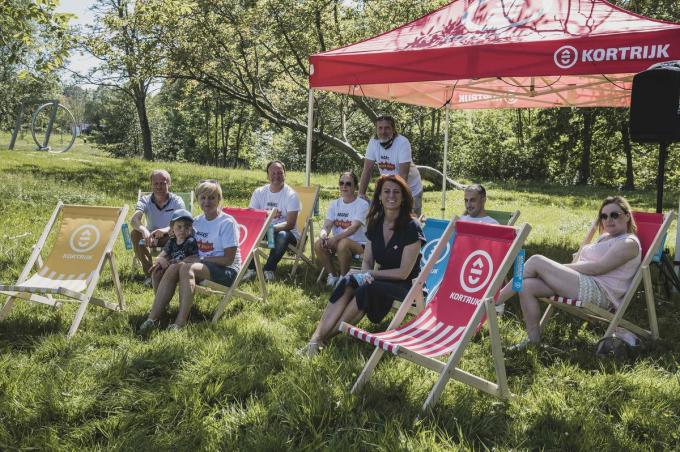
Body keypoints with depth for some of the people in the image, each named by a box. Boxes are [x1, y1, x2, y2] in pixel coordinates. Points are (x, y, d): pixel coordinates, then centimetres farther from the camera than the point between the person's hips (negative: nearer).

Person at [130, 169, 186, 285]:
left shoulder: (177, 201, -11)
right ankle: (149, 273, -22)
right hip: (150, 236, 2)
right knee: (135, 233, -28)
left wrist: (166, 230, -52)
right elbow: (134, 220, -26)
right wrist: (144, 230, -51)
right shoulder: (145, 200, -7)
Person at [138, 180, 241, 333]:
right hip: (203, 264, 6)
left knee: (186, 268, -31)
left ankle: (181, 322, -38)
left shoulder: (227, 222, -7)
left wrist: (200, 259, -15)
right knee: (172, 267, -21)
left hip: (227, 270, -6)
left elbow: (229, 259, -13)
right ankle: (153, 318, -26)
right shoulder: (198, 221, 14)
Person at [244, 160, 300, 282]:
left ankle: (269, 269, -22)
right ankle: (251, 268, -17)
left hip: (285, 231, -4)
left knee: (282, 235, -38)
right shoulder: (259, 192, 2)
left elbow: (290, 224, -19)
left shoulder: (291, 195, -12)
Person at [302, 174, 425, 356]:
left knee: (367, 290, -34)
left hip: (408, 286, -6)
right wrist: (365, 275, -13)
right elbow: (367, 261, 9)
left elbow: (404, 272, -15)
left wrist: (372, 274, -12)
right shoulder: (376, 223, 5)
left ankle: (326, 335, -23)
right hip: (383, 280, 6)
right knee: (348, 282, -24)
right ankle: (317, 336, -34)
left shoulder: (411, 227, -14)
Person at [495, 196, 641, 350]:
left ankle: (495, 301, -12)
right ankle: (533, 338, -8)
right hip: (584, 285, 9)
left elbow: (598, 268, -14)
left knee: (537, 261, -17)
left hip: (599, 292, -9)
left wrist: (561, 268, -8)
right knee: (526, 286, -13)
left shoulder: (629, 243, -2)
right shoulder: (605, 237, 28)